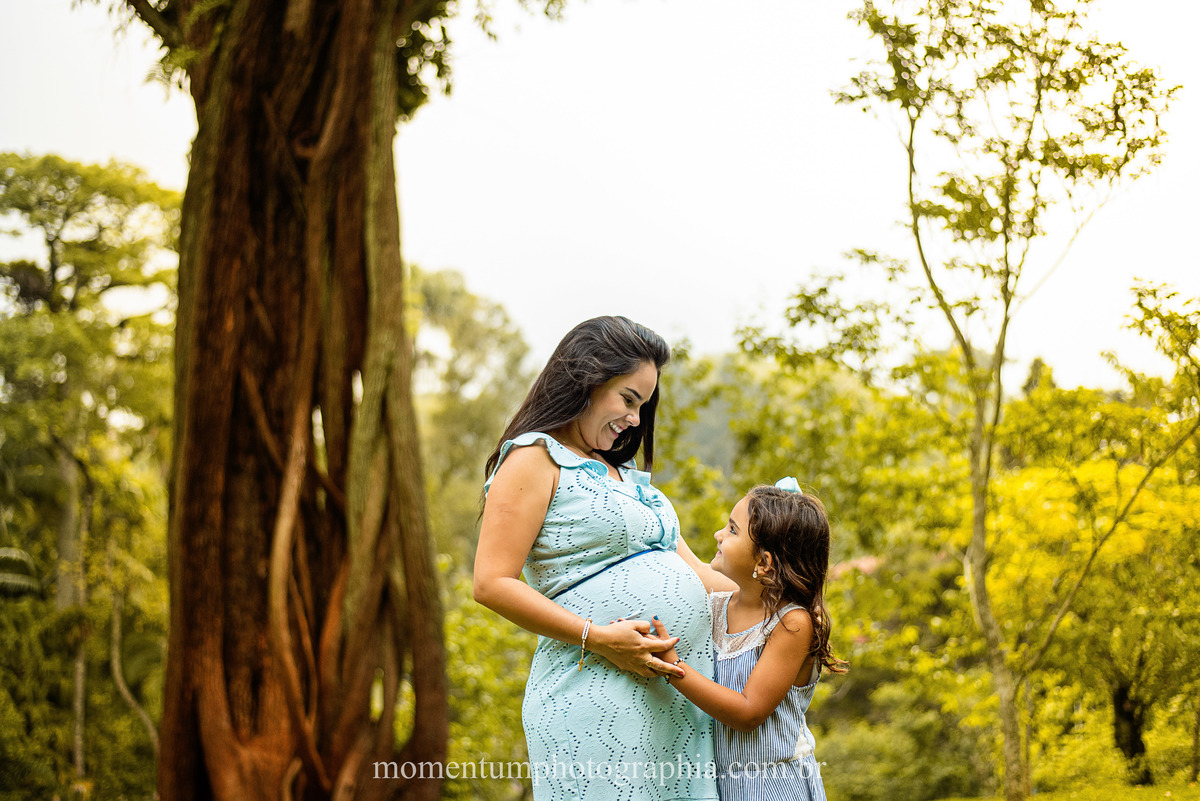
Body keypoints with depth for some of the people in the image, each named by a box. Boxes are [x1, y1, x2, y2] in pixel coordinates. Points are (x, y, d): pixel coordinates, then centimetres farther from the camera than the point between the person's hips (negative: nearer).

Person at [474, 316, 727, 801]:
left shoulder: (623, 473, 23)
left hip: (677, 696, 8)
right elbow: (492, 584, -12)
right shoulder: (535, 459, -3)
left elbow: (687, 568, 25)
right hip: (598, 700, -8)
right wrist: (598, 637, -17)